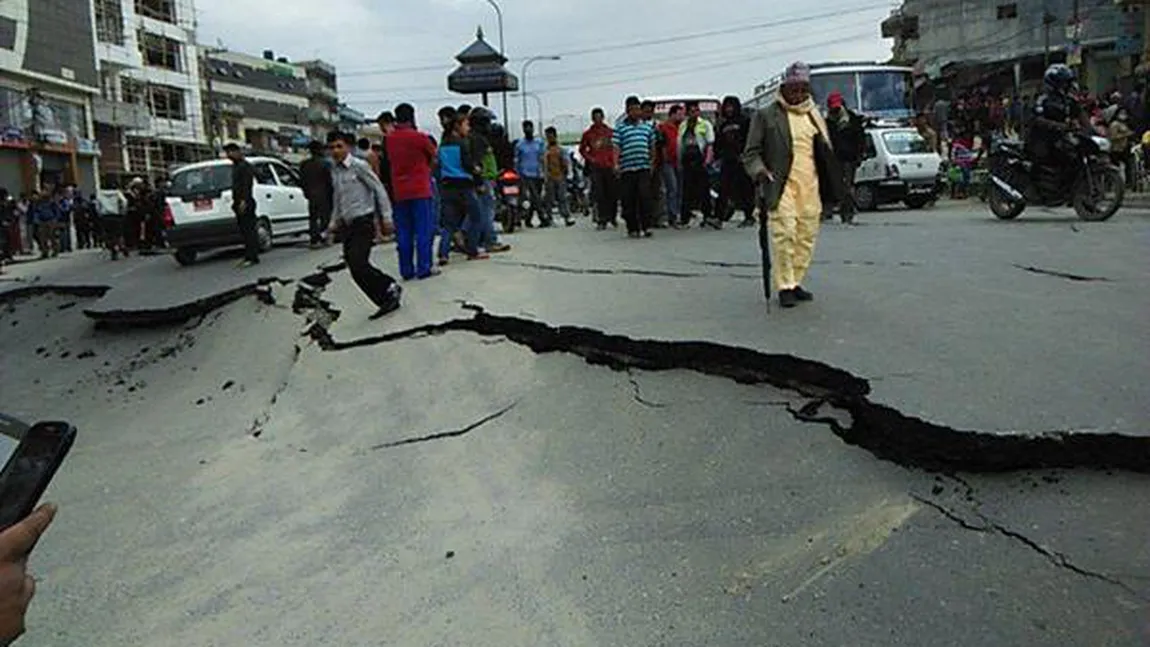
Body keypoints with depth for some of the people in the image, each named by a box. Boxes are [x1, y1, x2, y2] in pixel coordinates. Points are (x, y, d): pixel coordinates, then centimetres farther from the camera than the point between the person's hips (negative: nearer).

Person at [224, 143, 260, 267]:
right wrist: (235, 201, 19)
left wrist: (244, 201, -24)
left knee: (249, 230, -10)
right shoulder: (235, 166, 20)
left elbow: (247, 185, -18)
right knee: (244, 230, 10)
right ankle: (248, 256, 13)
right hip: (239, 202, 10)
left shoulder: (245, 166, -11)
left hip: (245, 203, -10)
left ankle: (252, 257, -10)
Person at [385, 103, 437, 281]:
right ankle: (424, 268, -1)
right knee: (424, 230, 0)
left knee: (403, 233, 8)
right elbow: (434, 155, 5)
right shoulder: (419, 137, -8)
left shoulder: (390, 139, 5)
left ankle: (407, 270, 9)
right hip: (420, 189, -5)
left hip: (399, 192, 5)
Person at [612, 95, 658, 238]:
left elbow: (652, 147, 22)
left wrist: (652, 162, 17)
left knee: (645, 196, -11)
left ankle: (646, 226, -8)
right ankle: (632, 228, 10)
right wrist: (616, 164, -13)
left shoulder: (647, 126, 16)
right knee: (628, 200, 1)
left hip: (644, 167, 1)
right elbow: (616, 147, -1)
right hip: (626, 168, -1)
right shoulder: (620, 127, 6)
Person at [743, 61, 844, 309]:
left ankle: (795, 282, 17)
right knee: (784, 234, -12)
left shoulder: (814, 116, 19)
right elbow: (751, 152, 3)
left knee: (807, 236, 5)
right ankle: (784, 286, -4)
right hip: (782, 185, -5)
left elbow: (826, 153, 23)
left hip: (810, 186, 5)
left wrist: (830, 189, 14)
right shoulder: (766, 115, 3)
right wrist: (760, 170, -16)